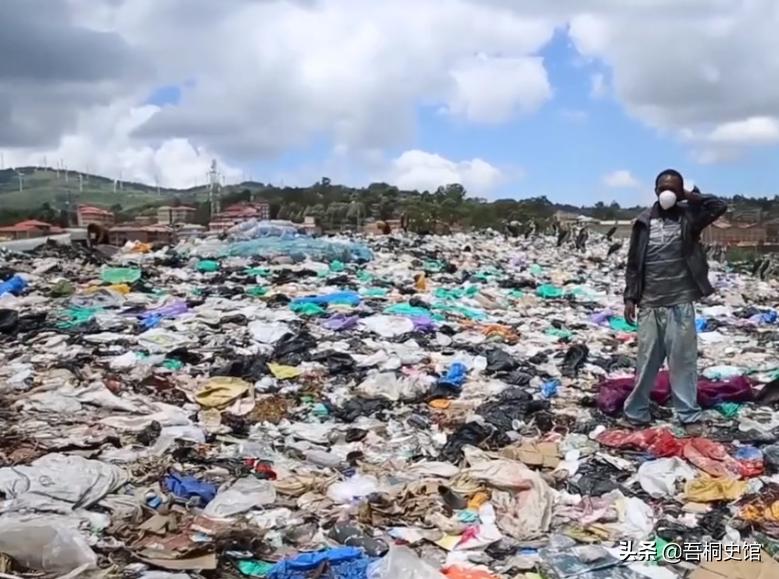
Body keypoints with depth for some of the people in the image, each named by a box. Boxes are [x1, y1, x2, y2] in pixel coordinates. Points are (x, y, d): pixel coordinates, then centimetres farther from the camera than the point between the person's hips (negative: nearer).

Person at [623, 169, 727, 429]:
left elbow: (719, 206, -15)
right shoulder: (644, 222, 4)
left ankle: (689, 415, 13)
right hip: (650, 305, 1)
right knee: (646, 361, 8)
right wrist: (630, 298, 1)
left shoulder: (688, 217, 1)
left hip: (680, 304, -1)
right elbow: (633, 264, 6)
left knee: (683, 360, 3)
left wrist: (689, 196, -7)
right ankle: (636, 412, 18)